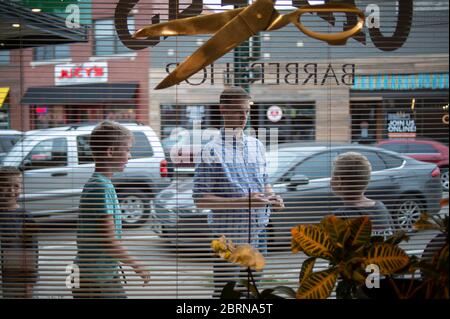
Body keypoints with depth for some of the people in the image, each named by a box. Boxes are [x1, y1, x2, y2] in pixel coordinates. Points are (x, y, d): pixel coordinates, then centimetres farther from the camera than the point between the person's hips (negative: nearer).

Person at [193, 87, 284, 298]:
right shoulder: (212, 151, -10)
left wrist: (272, 199, -2)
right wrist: (243, 202, -22)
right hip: (229, 233, -6)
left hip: (258, 231, 6)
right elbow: (200, 199, -15)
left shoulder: (257, 146, 10)